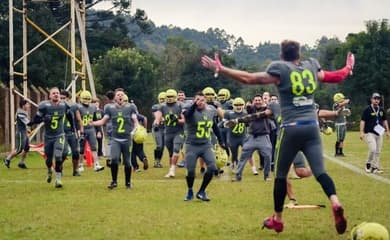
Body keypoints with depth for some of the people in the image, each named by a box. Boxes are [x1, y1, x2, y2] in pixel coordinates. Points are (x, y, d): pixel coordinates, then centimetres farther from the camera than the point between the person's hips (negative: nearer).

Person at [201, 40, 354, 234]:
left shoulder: (280, 69, -2)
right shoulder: (312, 66, 11)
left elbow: (249, 78, -5)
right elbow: (335, 77, 27)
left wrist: (220, 70, -1)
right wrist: (348, 68, 48)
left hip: (291, 128, -3)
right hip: (312, 127, 3)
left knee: (281, 174, 10)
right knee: (320, 171, 1)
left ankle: (277, 219, 18)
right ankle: (335, 204, -26)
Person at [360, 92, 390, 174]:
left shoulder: (381, 110, 10)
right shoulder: (367, 109, -7)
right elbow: (362, 121, -9)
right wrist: (362, 132, -17)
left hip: (379, 133, 6)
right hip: (369, 133, -6)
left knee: (378, 151, 5)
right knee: (373, 149, -18)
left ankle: (375, 167, 13)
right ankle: (368, 164, 3)